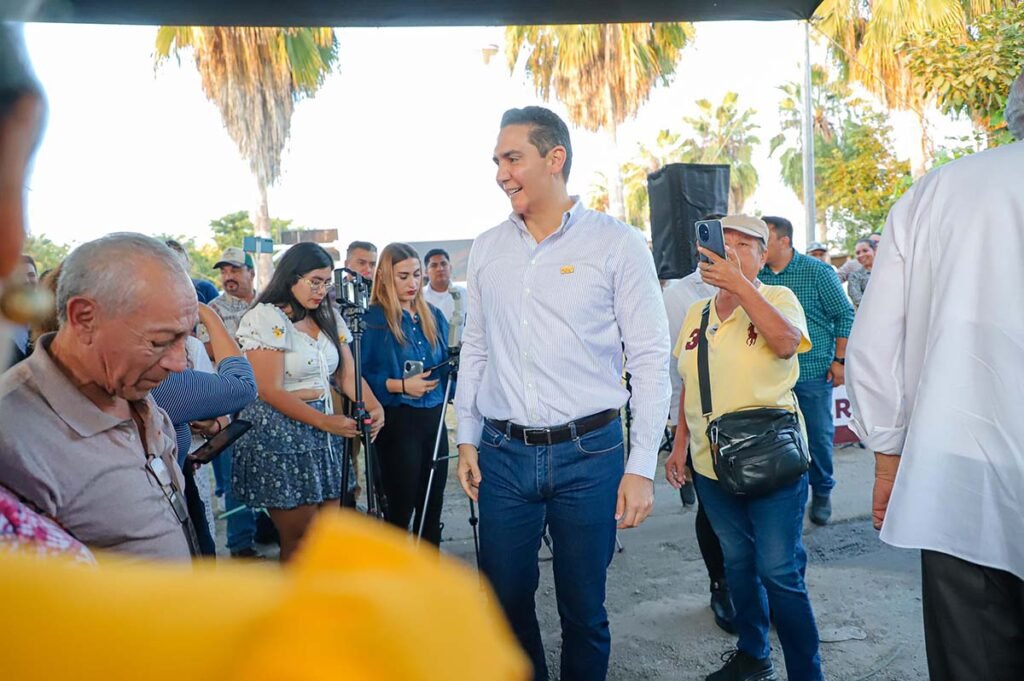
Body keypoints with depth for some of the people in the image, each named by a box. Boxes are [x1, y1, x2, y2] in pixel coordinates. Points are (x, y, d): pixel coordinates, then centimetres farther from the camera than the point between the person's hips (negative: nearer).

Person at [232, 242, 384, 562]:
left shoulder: (328, 318, 12)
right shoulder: (266, 319, -10)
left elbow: (348, 374, 6)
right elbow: (270, 392, -16)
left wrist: (374, 406, -14)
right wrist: (324, 421, -23)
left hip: (322, 433, 7)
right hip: (280, 434, -6)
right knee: (298, 537, 0)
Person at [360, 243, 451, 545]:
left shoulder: (433, 315, 11)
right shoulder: (373, 320, -7)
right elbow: (359, 376, -13)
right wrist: (401, 386, -21)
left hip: (434, 416, 6)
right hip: (397, 420, -6)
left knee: (432, 504, 12)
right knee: (401, 506, 3)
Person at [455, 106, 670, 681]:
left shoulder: (617, 244, -5)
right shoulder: (487, 250, 8)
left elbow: (651, 359, -6)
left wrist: (642, 467, -9)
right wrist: (468, 439, 11)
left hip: (587, 453, -3)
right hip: (502, 454, 4)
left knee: (583, 608, 9)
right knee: (506, 597, 13)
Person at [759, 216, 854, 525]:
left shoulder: (818, 272, -6)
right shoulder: (756, 276, 3)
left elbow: (845, 316, -2)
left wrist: (840, 360, -6)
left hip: (814, 372, -3)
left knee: (819, 435, 7)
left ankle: (822, 494, 25)